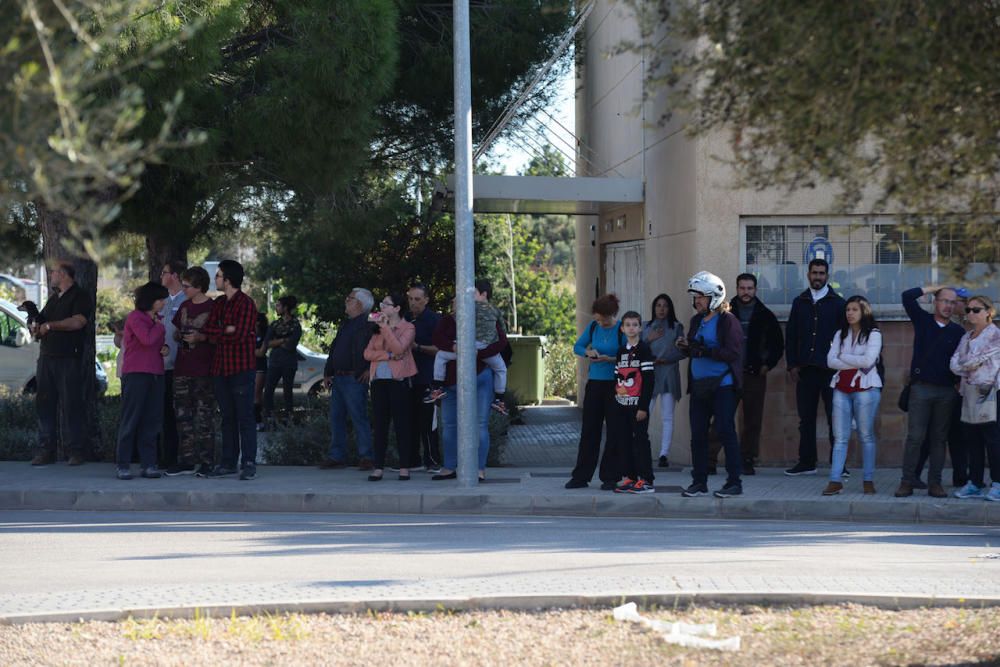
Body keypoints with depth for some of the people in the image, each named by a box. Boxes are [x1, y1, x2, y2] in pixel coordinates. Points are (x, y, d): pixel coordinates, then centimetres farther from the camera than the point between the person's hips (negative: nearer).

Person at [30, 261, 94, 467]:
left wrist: (50, 325, -13)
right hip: (47, 357, 7)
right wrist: (36, 329, 3)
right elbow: (41, 325, 26)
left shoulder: (81, 298, -1)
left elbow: (78, 321, -18)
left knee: (71, 405, -7)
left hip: (69, 359, -7)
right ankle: (46, 450, 5)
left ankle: (77, 450, -3)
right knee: (44, 404, 2)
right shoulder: (53, 299, 24)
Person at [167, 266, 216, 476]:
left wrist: (200, 337, -18)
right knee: (183, 416, 6)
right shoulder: (184, 306, 15)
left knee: (204, 417, -4)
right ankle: (186, 461, 10)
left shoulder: (212, 308, -6)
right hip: (182, 369, 7)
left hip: (204, 371, -7)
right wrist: (178, 336, 2)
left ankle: (206, 461, 1)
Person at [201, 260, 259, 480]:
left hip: (242, 368, -7)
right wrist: (226, 331, -12)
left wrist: (218, 335, -4)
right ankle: (228, 463, 14)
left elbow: (239, 335, -16)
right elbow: (208, 330, 5)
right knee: (227, 418, 10)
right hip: (221, 368, 7)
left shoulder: (246, 303, -8)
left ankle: (249, 464, -5)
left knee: (245, 417, -6)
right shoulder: (218, 304, 15)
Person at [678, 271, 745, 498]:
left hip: (722, 386, -7)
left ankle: (734, 482, 2)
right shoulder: (697, 320, 14)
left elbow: (732, 353, -17)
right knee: (698, 434, 7)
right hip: (699, 386, 7)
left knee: (726, 432, -4)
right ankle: (699, 481, 14)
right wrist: (686, 347, -2)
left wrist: (704, 351, -23)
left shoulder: (728, 321, -9)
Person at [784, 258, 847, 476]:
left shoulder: (838, 303, 3)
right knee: (806, 418, 6)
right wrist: (792, 364, 4)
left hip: (830, 369, -3)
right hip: (805, 369, 3)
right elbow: (790, 335, 12)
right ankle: (806, 462, 11)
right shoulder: (800, 302, 12)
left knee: (834, 417, -2)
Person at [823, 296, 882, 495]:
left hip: (865, 388, -4)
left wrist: (843, 357, -4)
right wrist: (856, 364, -9)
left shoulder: (873, 334, -1)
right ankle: (835, 480, -3)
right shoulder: (840, 335, 14)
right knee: (840, 437, 0)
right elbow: (830, 361, 3)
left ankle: (868, 480, 5)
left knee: (866, 436, 0)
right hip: (842, 388, 4)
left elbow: (868, 360, -15)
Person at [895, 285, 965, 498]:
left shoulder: (958, 332, 9)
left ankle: (935, 483, 7)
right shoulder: (923, 321, 6)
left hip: (946, 392, 2)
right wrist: (935, 288, 1)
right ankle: (907, 482, -4)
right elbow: (907, 296, -4)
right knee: (915, 437, -7)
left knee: (938, 439, 4)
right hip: (921, 388, -2)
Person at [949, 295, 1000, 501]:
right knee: (972, 441, 7)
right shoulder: (966, 338, 19)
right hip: (970, 394, 7)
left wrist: (966, 365, -3)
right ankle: (974, 484, 11)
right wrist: (969, 367, -9)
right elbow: (954, 364, 8)